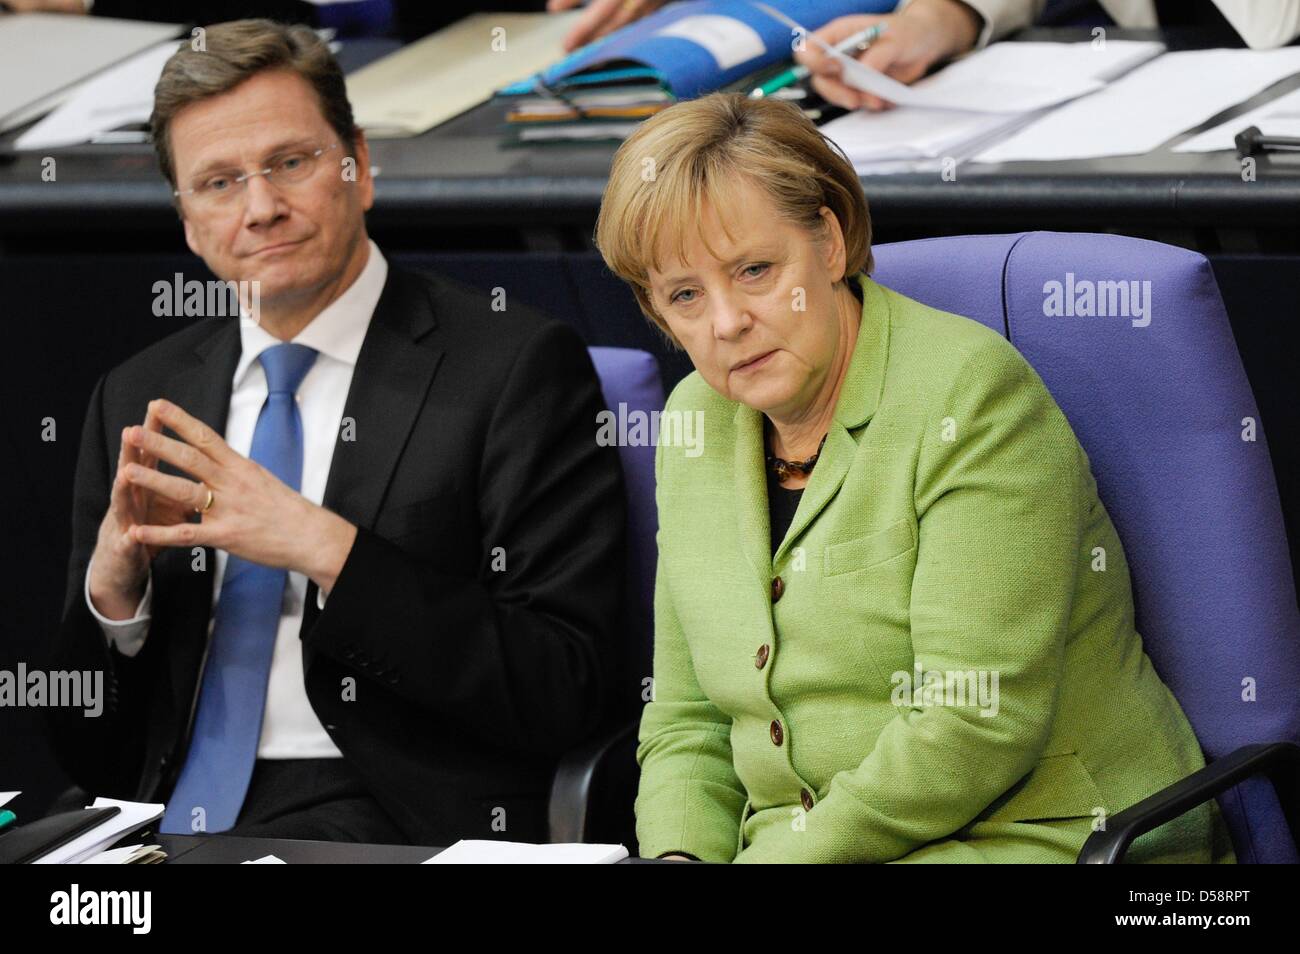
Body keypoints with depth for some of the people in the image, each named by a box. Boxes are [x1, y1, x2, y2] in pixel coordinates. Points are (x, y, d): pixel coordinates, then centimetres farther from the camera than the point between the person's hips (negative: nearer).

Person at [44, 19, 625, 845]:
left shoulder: (519, 367, -1)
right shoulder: (136, 400, 15)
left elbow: (562, 694, -9)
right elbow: (88, 754, 15)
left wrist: (325, 549, -16)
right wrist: (111, 586, -6)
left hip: (394, 836, -4)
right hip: (169, 831, 4)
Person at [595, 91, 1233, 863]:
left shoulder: (971, 393, -11)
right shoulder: (698, 423, 11)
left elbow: (978, 726, -18)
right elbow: (686, 723, 14)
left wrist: (779, 857, -19)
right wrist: (679, 858, -6)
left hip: (1042, 841, -7)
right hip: (812, 847, 7)